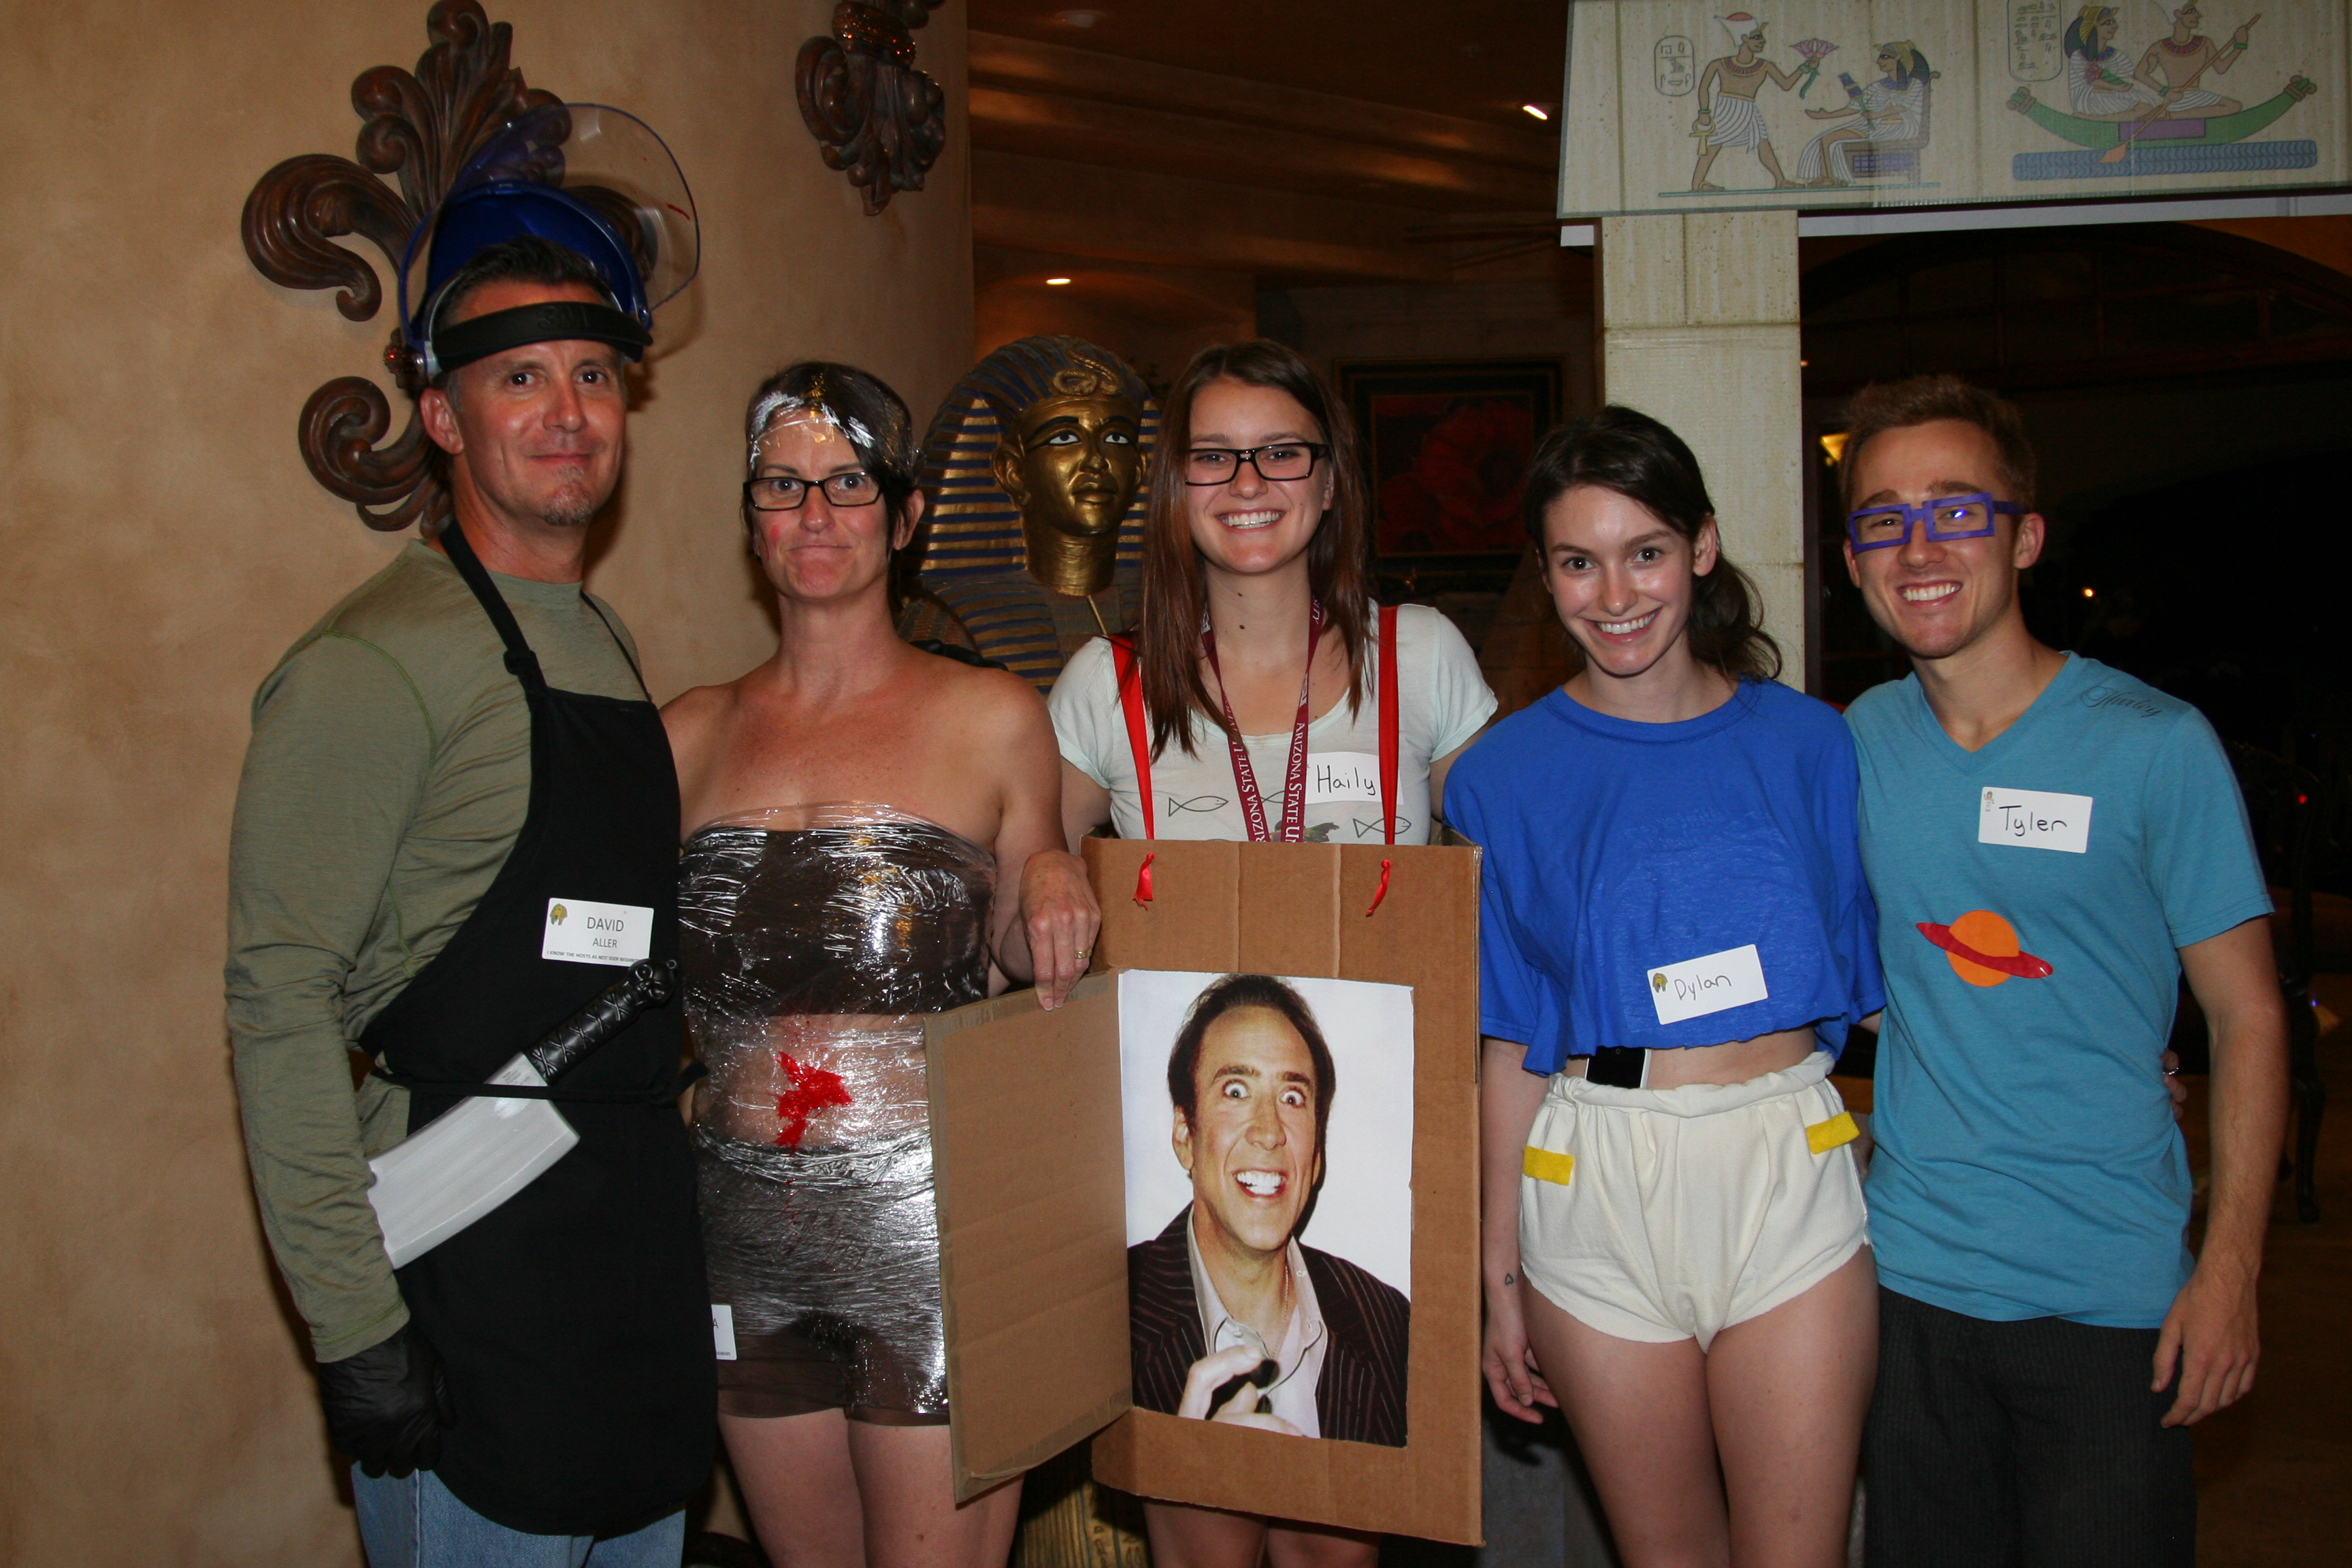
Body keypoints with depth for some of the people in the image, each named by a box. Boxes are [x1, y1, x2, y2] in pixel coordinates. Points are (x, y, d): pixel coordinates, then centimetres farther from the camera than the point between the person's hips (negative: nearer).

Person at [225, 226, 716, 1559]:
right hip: (474, 1264, -8)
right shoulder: (376, 663, -13)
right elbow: (279, 1001, -17)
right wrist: (355, 1324, -19)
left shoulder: (612, 647, 12)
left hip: (642, 1241, 8)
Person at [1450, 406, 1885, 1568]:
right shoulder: (1506, 775, 1)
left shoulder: (1806, 743, 4)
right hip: (1594, 1179, 0)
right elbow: (1510, 1042, 4)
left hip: (1788, 1166, 0)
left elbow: (1869, 984, 10)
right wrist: (1500, 1271, 4)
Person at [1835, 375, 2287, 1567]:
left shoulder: (2155, 745, -9)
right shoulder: (1859, 743, 2)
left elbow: (2248, 1015, -6)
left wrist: (2231, 1269, -9)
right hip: (1911, 1276, 4)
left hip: (2111, 1290, -3)